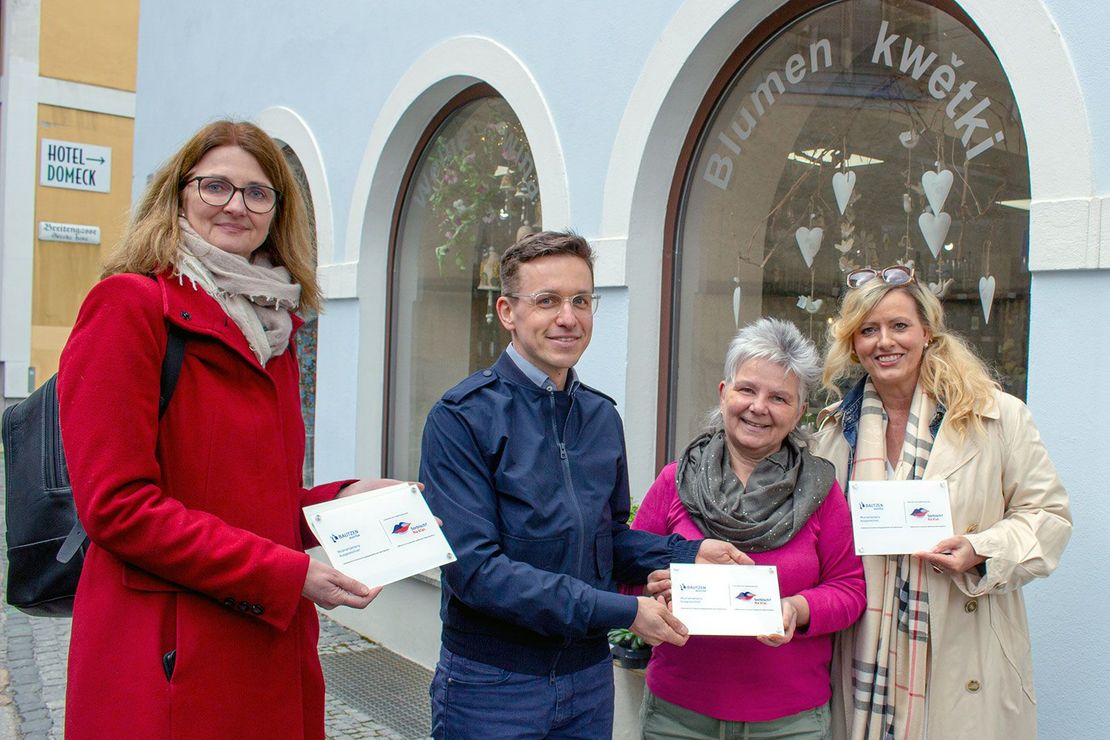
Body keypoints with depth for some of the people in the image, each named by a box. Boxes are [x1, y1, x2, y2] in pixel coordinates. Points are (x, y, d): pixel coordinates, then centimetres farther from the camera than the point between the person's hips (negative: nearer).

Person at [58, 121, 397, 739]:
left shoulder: (272, 326, 14)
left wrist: (343, 500, 0)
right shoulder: (129, 305, -9)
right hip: (169, 665, -7)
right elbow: (118, 505, -16)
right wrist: (287, 573, -19)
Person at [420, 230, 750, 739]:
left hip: (589, 679, 6)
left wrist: (687, 554, -3)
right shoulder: (463, 418, -15)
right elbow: (474, 567, -22)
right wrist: (621, 611, -22)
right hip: (492, 685, -5)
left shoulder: (603, 418, 5)